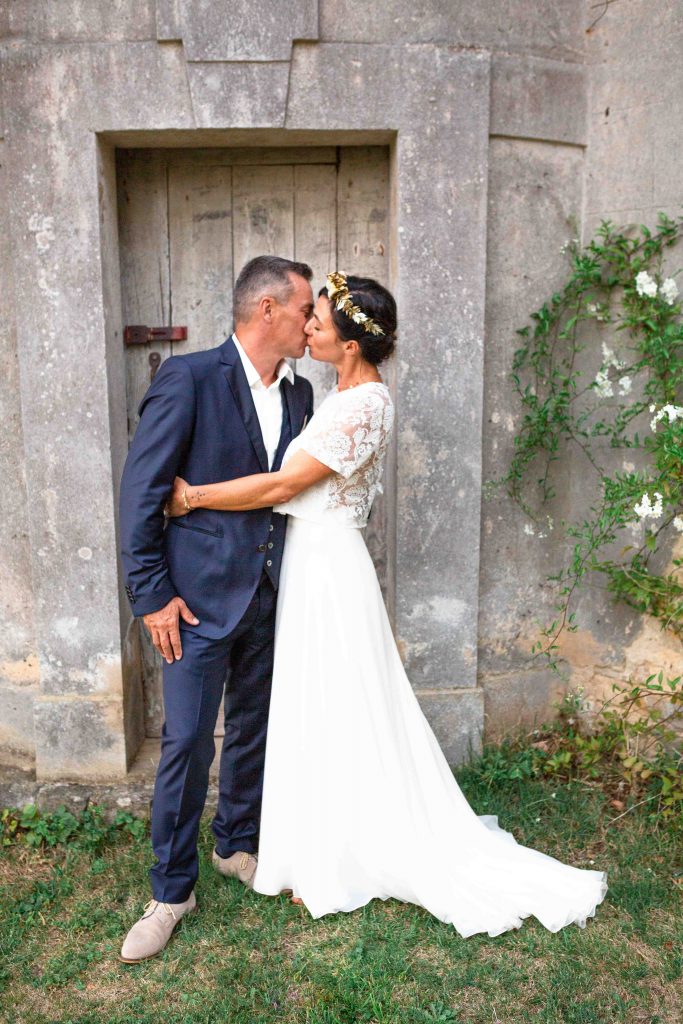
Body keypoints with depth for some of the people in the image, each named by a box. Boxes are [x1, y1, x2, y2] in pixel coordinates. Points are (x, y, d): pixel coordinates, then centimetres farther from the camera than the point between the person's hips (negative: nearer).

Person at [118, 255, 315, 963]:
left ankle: (237, 844, 40)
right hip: (200, 595, -5)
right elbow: (141, 489, -12)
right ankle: (171, 891, 20)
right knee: (186, 743, 1)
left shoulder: (298, 393, 7)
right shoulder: (188, 378, -12)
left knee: (252, 729, 18)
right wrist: (151, 593, -13)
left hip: (271, 595, 6)